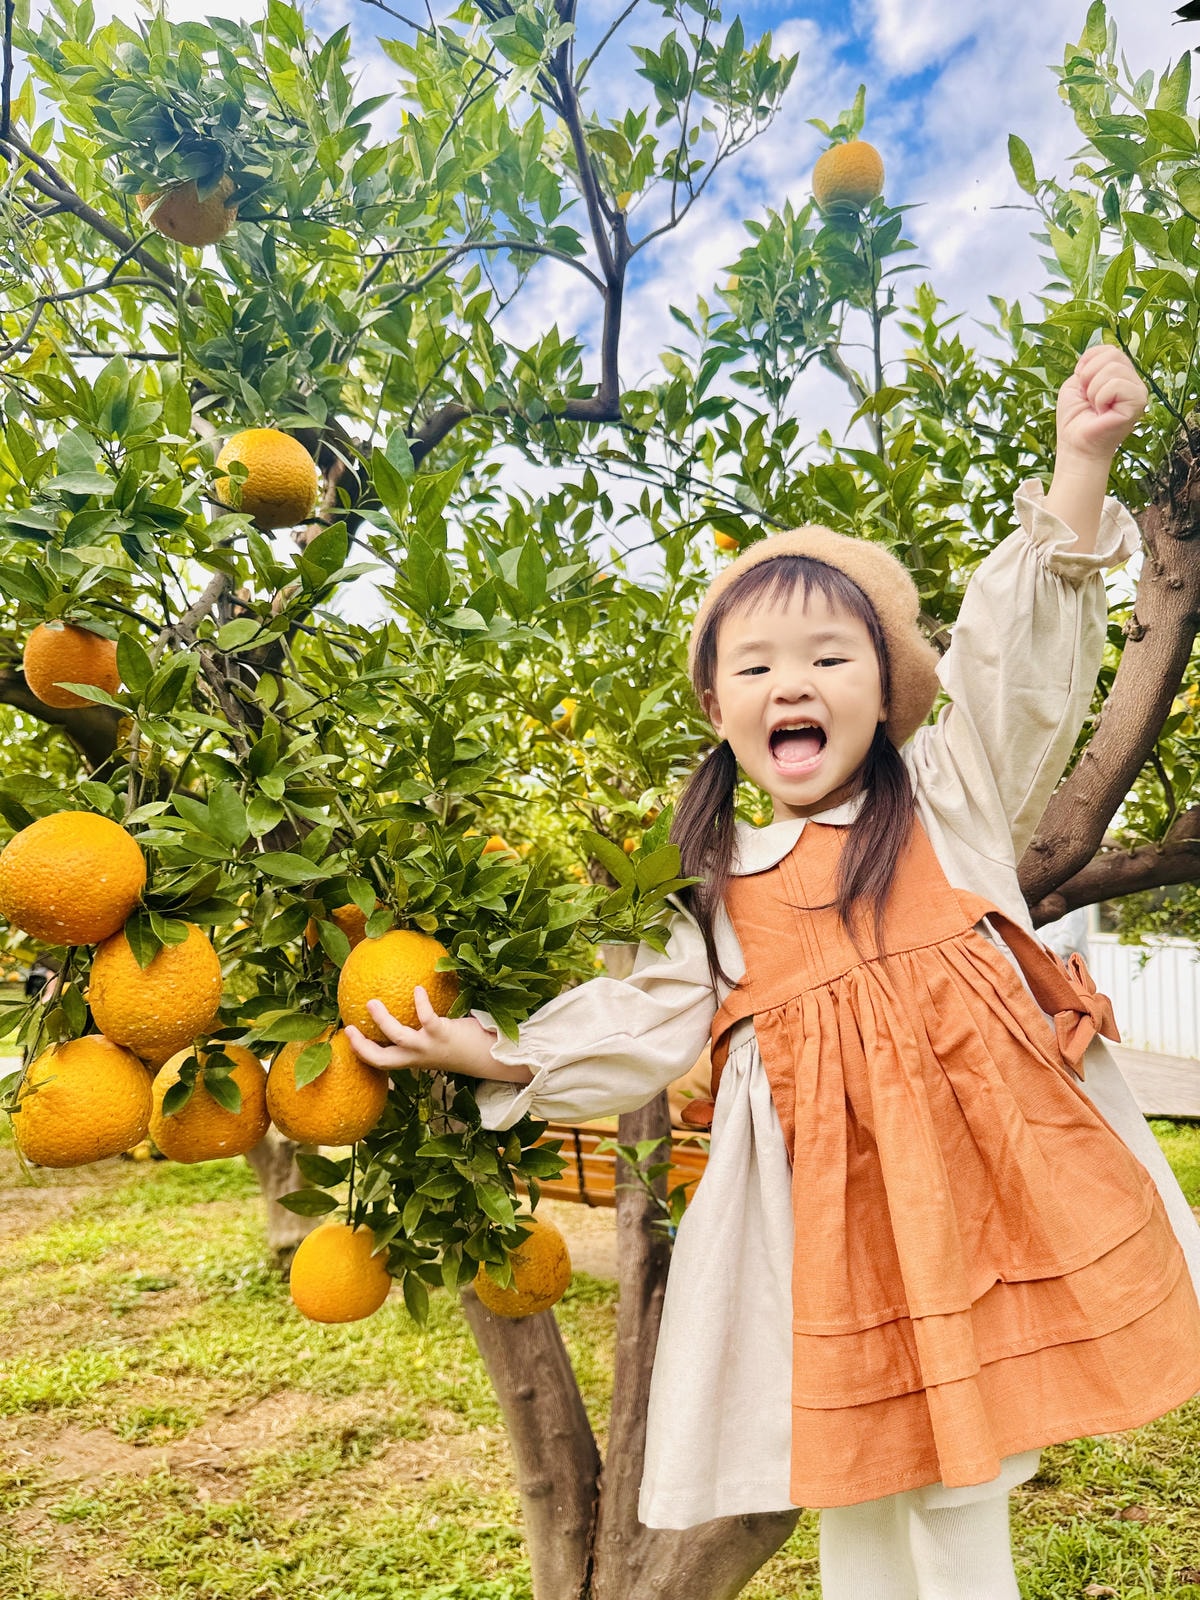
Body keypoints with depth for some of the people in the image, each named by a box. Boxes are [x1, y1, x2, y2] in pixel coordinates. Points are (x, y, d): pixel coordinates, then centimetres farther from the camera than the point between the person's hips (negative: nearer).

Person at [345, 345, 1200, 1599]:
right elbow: (640, 1023, 9)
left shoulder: (949, 796, 5)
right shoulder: (720, 892, 9)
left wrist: (1078, 469, -17)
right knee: (854, 1493, 13)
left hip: (986, 1165, -1)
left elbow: (1022, 658, -6)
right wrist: (494, 1053, 1)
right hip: (831, 1204, 2)